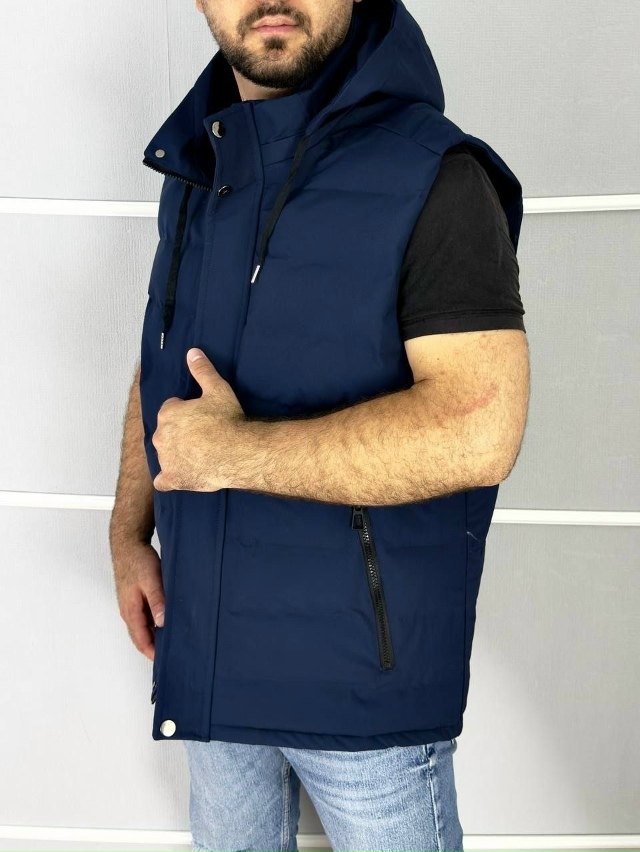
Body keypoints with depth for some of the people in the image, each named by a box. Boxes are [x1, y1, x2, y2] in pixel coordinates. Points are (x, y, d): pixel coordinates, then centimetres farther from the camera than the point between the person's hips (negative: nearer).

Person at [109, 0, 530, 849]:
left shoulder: (434, 179, -18)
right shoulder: (195, 171, 4)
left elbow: (480, 429, -29)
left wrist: (229, 452, -24)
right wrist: (129, 532, 5)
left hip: (366, 679, -6)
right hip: (206, 648, 6)